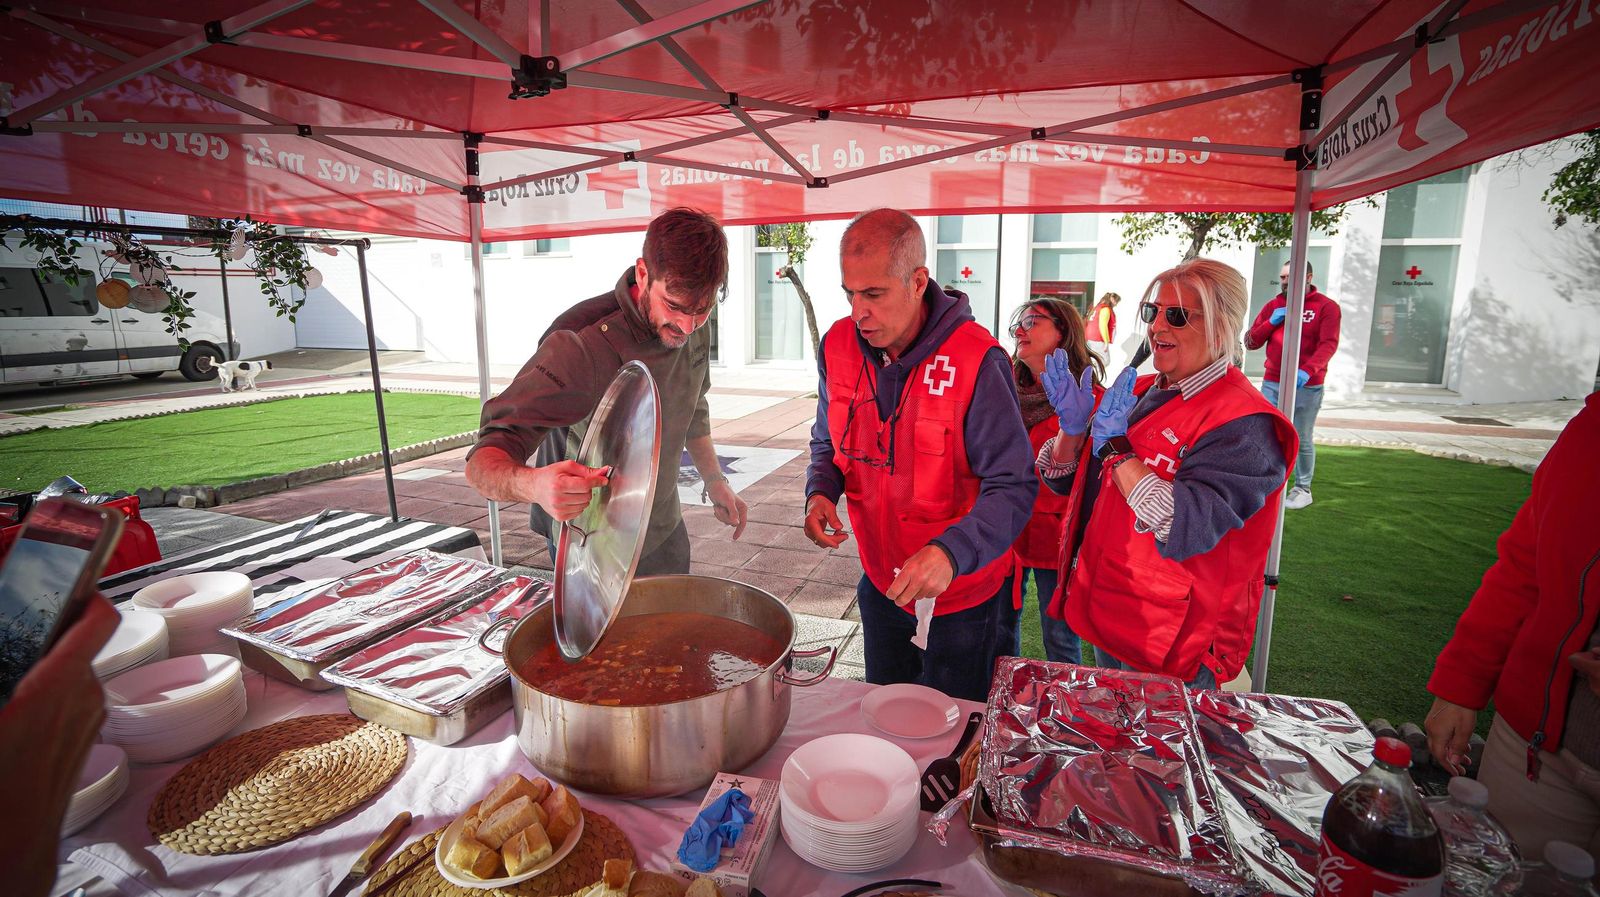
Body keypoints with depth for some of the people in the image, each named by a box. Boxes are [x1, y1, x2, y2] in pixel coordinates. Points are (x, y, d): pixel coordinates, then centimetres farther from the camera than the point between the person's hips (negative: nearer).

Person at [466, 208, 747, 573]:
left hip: (665, 531, 6)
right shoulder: (580, 345, -30)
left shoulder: (693, 329, -9)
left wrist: (715, 483, 13)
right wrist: (534, 485, -53)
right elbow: (483, 461, -32)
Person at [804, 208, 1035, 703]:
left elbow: (1012, 487, -24)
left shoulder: (976, 358, -26)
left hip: (962, 593, -4)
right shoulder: (838, 346, -9)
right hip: (881, 583, 5)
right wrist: (820, 493, -14)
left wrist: (951, 552, -40)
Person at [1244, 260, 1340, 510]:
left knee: (1301, 440, 4)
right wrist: (1271, 322, -8)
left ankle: (1303, 489, 16)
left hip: (1306, 386, -3)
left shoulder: (1326, 307, -2)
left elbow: (1328, 344, -14)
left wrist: (1307, 371, -30)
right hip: (1271, 384, 4)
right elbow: (1250, 342, 8)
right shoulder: (1272, 306, 10)